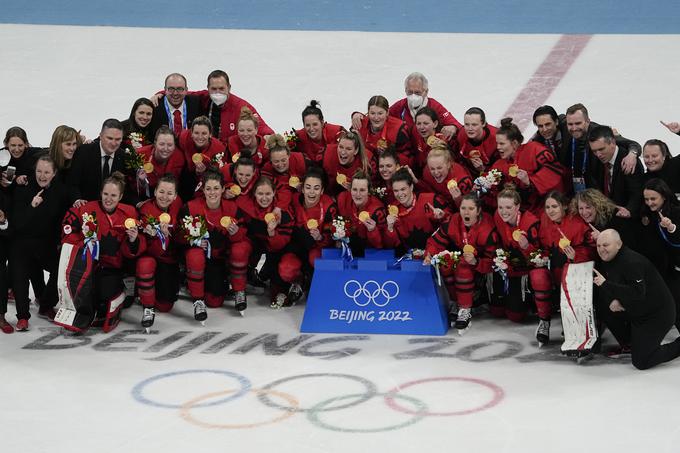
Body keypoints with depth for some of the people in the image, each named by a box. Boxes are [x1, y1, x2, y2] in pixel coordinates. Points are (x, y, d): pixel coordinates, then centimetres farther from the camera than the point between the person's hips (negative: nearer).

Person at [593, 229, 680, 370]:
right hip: (634, 311, 9)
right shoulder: (606, 261, 3)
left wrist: (606, 284, -37)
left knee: (641, 362, -13)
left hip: (657, 314, -9)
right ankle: (628, 344, 14)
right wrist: (611, 300, -15)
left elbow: (638, 293, -35)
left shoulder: (632, 262, -27)